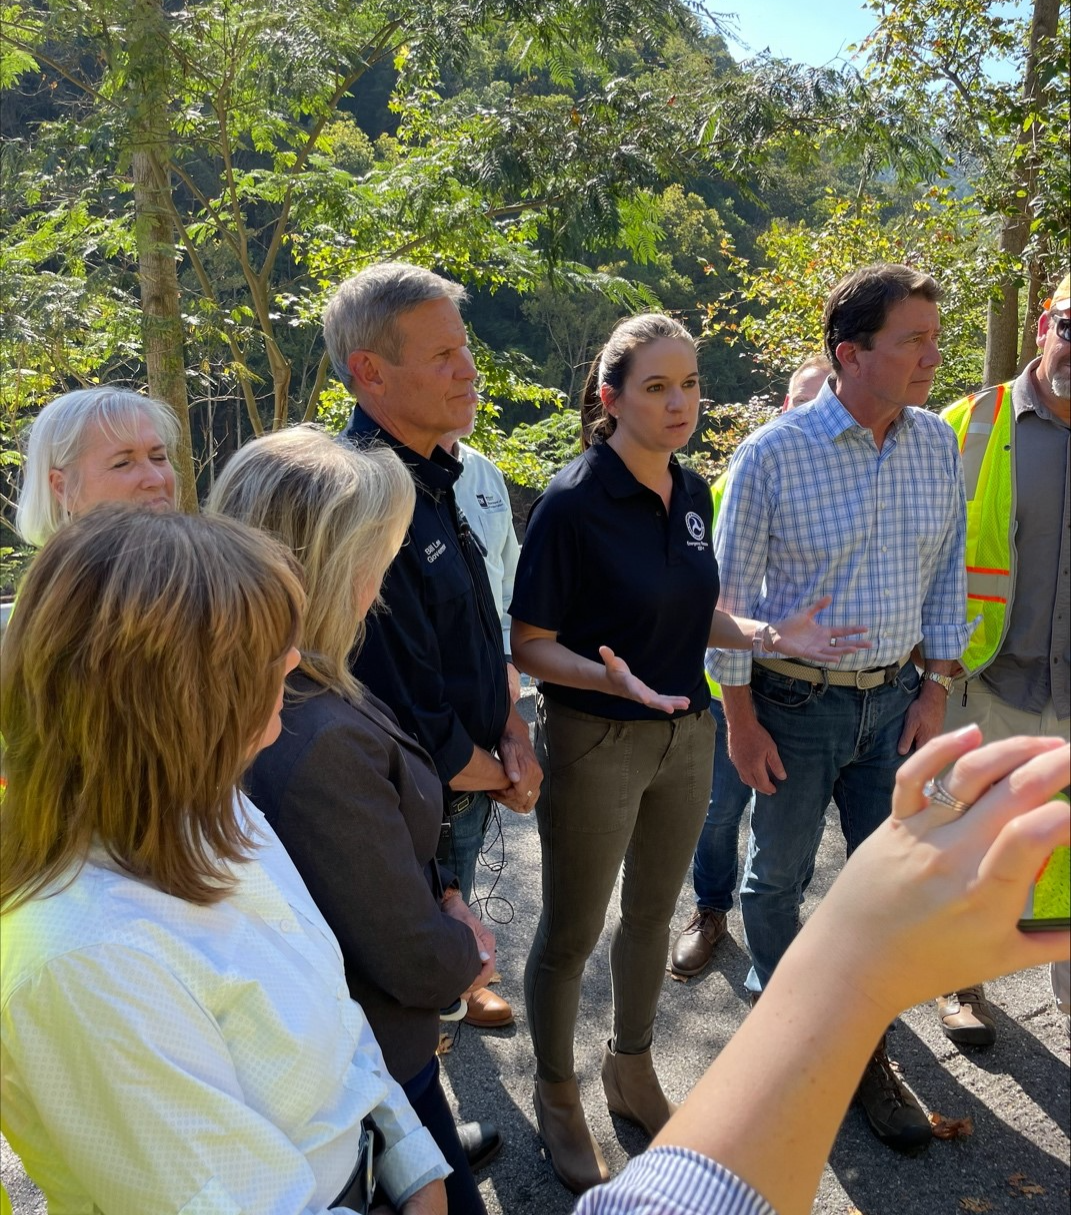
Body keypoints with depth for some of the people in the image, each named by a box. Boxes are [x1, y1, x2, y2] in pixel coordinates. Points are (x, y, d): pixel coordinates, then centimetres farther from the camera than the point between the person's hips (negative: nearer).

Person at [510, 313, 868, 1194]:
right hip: (594, 743, -6)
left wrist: (769, 634, -4)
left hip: (685, 733, 7)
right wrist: (610, 678, -32)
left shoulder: (693, 493, 2)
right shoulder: (572, 503, -19)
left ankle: (633, 1072, 45)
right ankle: (557, 1097, 35)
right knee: (572, 932, 10)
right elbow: (529, 645, -15)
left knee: (651, 913, 22)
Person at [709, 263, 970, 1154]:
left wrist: (935, 690, 4)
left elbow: (947, 574, 7)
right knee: (778, 875, 13)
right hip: (795, 703, -4)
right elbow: (730, 595, -10)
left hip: (893, 698, 4)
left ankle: (865, 1049, 32)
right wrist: (742, 722, -9)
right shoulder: (774, 453, -16)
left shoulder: (938, 443, -2)